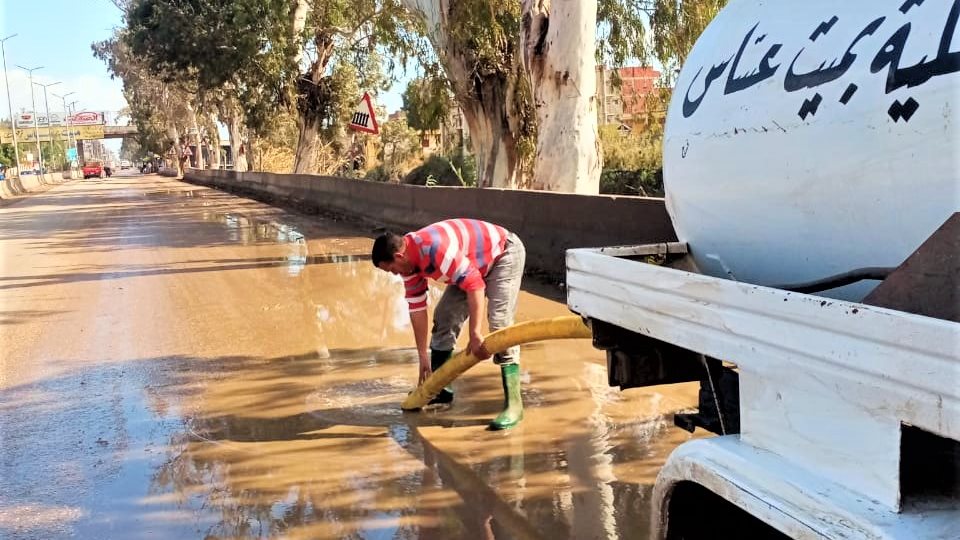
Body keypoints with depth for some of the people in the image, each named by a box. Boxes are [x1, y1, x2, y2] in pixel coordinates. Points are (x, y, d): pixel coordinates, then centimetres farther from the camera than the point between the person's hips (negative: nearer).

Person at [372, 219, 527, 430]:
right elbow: (417, 308, -1)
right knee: (444, 317, 7)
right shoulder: (407, 259, -8)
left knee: (499, 322, -22)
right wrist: (423, 356, 2)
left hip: (504, 254, -9)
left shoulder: (437, 248, -37)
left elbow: (474, 284, -37)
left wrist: (475, 334, -36)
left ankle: (513, 403, -20)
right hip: (475, 266, 9)